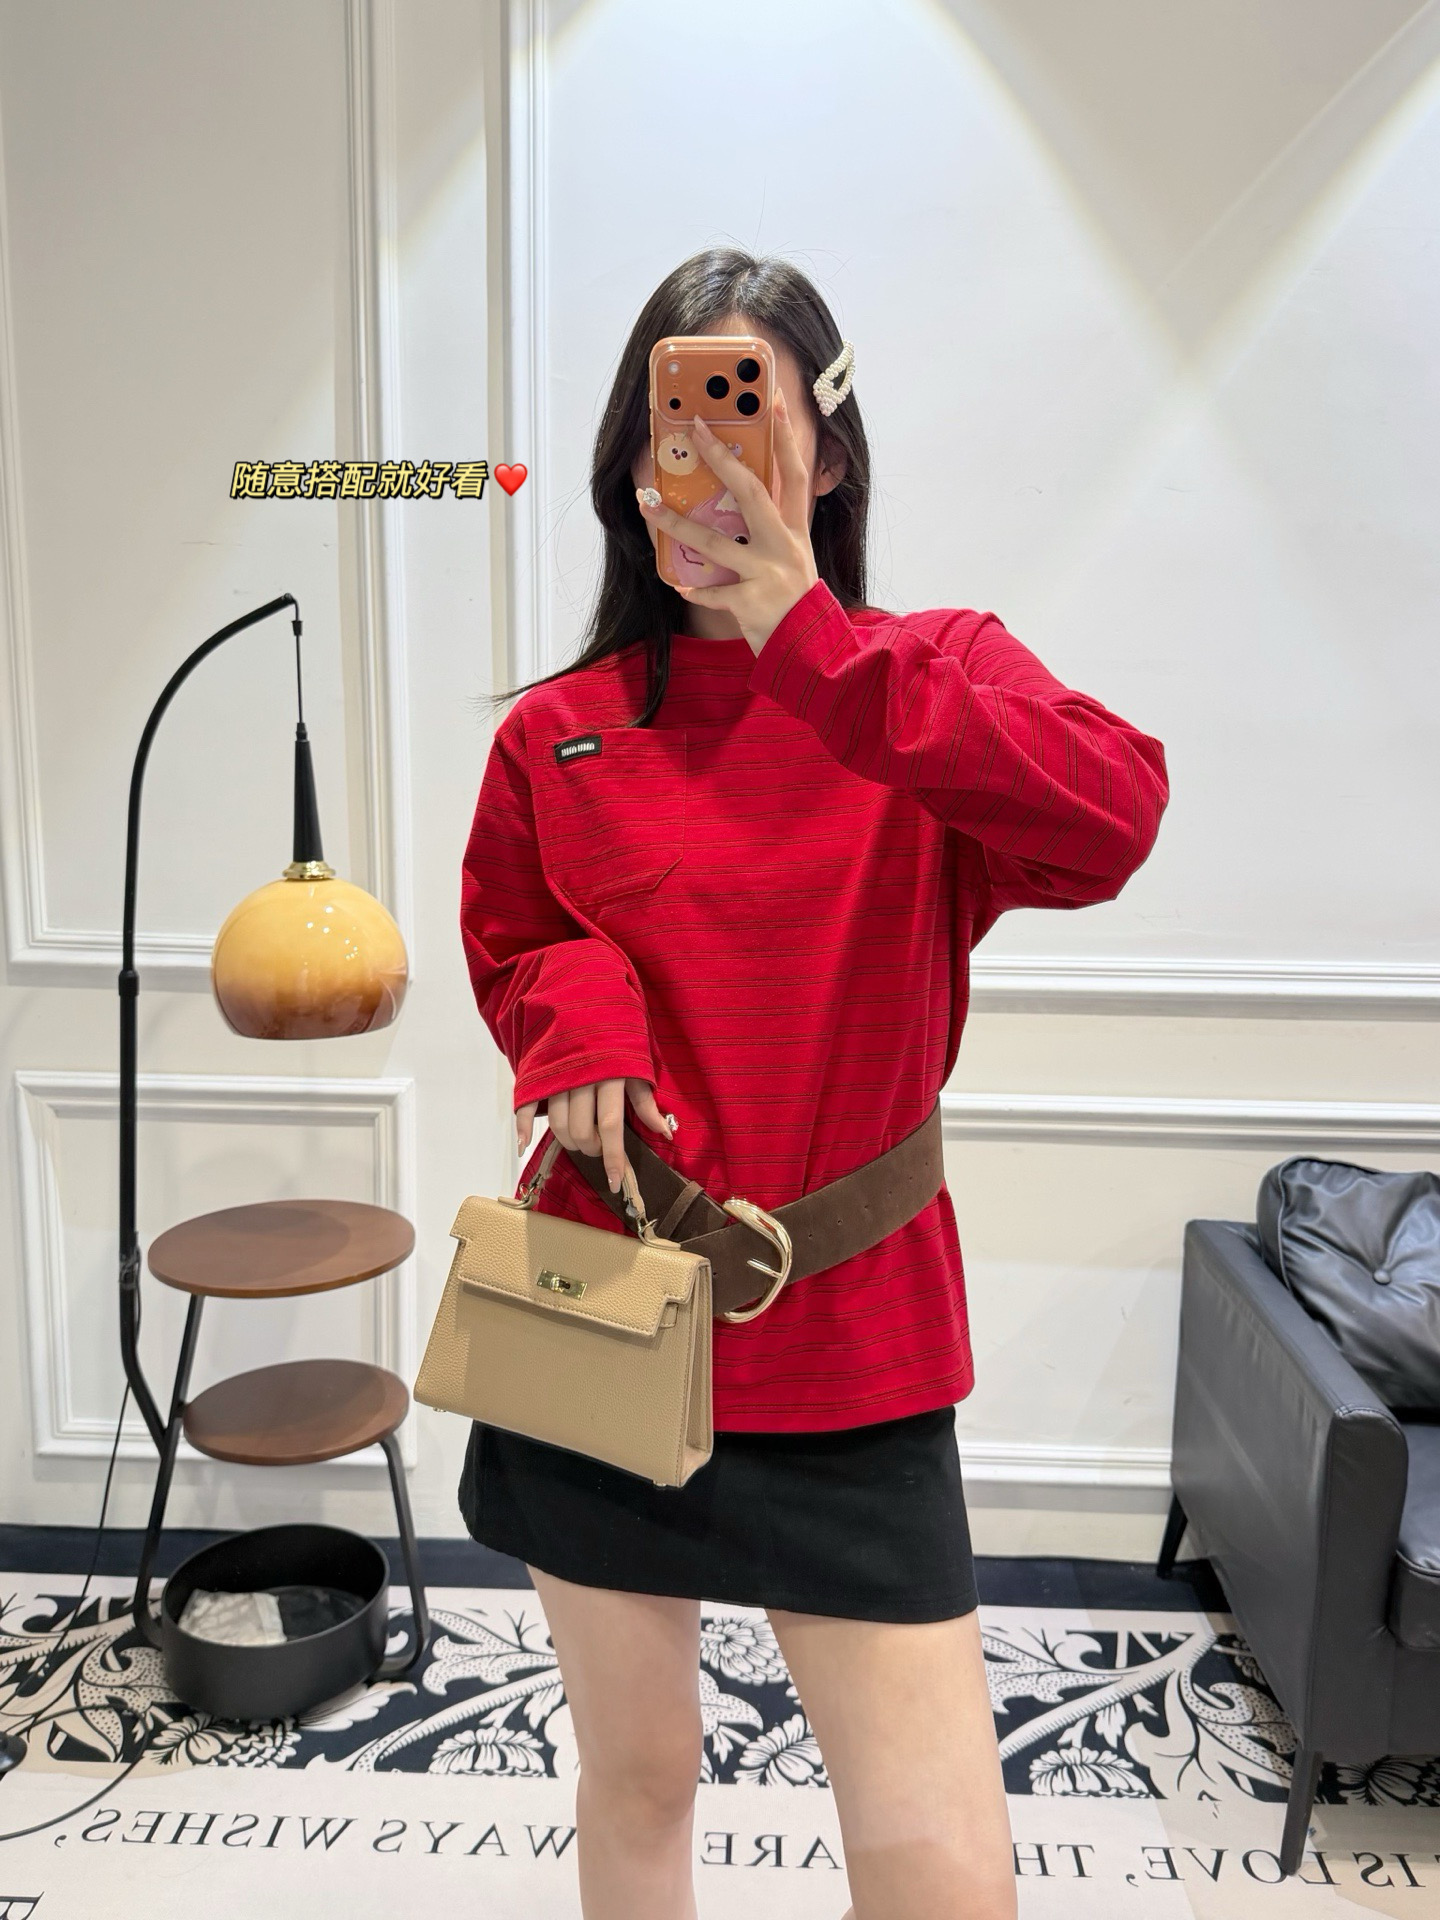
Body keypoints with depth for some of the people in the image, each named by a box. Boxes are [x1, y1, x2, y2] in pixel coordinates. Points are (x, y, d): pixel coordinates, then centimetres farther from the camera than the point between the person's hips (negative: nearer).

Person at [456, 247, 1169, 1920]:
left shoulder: (931, 678, -4)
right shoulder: (557, 735, 0)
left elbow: (1112, 813, -24)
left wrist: (810, 638, -28)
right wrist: (577, 1001, -9)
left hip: (847, 1354, -1)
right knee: (635, 1784, 21)